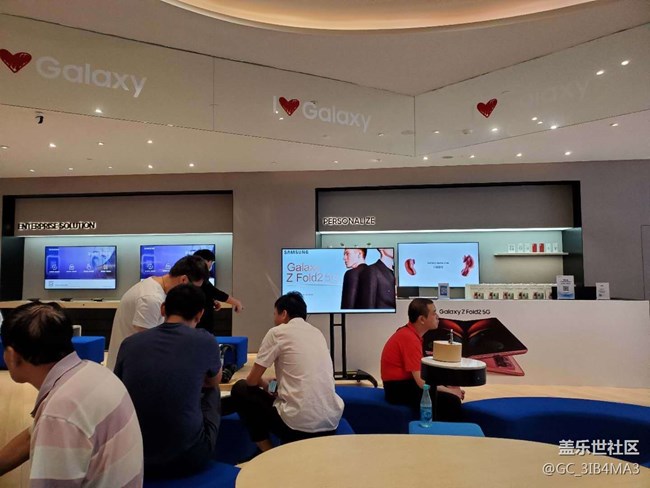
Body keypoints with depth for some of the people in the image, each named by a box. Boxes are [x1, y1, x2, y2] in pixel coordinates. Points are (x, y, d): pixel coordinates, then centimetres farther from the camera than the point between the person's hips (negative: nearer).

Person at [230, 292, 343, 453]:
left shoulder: (277, 332, -2)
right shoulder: (317, 333, 16)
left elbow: (252, 380, 4)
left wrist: (264, 384, 26)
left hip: (299, 423, -7)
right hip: (331, 422, 7)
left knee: (240, 390, 14)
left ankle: (268, 452, 14)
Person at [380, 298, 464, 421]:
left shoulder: (410, 333, 8)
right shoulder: (410, 338, -23)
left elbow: (422, 371, 12)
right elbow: (421, 382, -24)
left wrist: (447, 386, 3)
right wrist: (450, 391, -11)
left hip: (404, 383, 10)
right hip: (399, 389, -10)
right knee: (451, 401, -20)